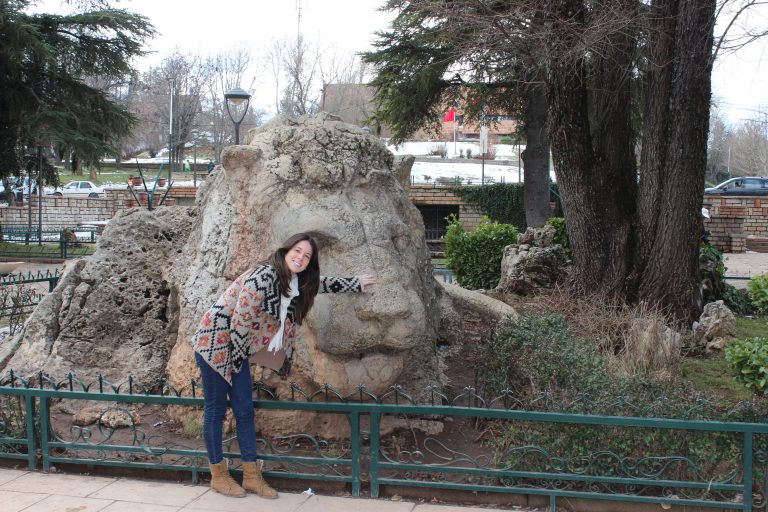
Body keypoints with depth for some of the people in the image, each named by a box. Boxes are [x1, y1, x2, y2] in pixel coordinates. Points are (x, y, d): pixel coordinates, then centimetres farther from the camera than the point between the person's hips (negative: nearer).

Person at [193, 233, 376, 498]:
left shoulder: (296, 282, 2)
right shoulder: (264, 276, -25)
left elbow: (320, 284, 23)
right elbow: (240, 320, -22)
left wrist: (356, 283, 26)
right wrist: (238, 357, -11)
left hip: (236, 348, 8)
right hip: (215, 341, -8)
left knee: (245, 410, 8)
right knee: (215, 410, 2)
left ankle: (251, 476, 15)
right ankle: (218, 475, 15)